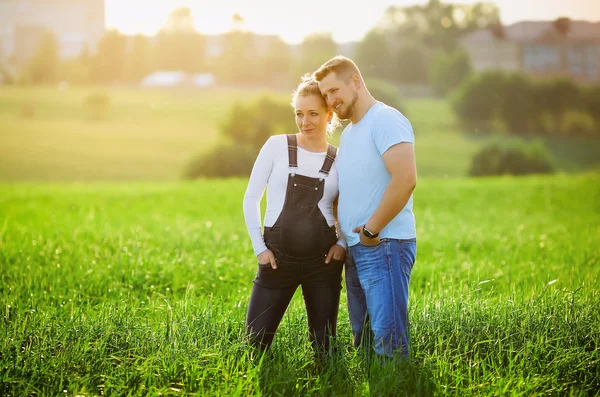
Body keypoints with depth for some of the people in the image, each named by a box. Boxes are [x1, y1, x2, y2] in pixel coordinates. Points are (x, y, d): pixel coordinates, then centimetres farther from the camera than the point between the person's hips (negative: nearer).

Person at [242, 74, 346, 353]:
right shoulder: (277, 145, 0)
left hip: (323, 259, 1)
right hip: (278, 257, -1)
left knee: (324, 344, 7)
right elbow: (251, 198, 3)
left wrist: (343, 243, -3)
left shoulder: (339, 159, 4)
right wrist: (259, 248, -3)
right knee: (255, 342, -4)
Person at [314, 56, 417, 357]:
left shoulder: (385, 120, -10)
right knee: (363, 341, 11)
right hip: (356, 250, 10)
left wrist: (370, 230, -18)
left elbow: (405, 179, -23)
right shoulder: (348, 132, 19)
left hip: (384, 246, -10)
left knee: (388, 341, -13)